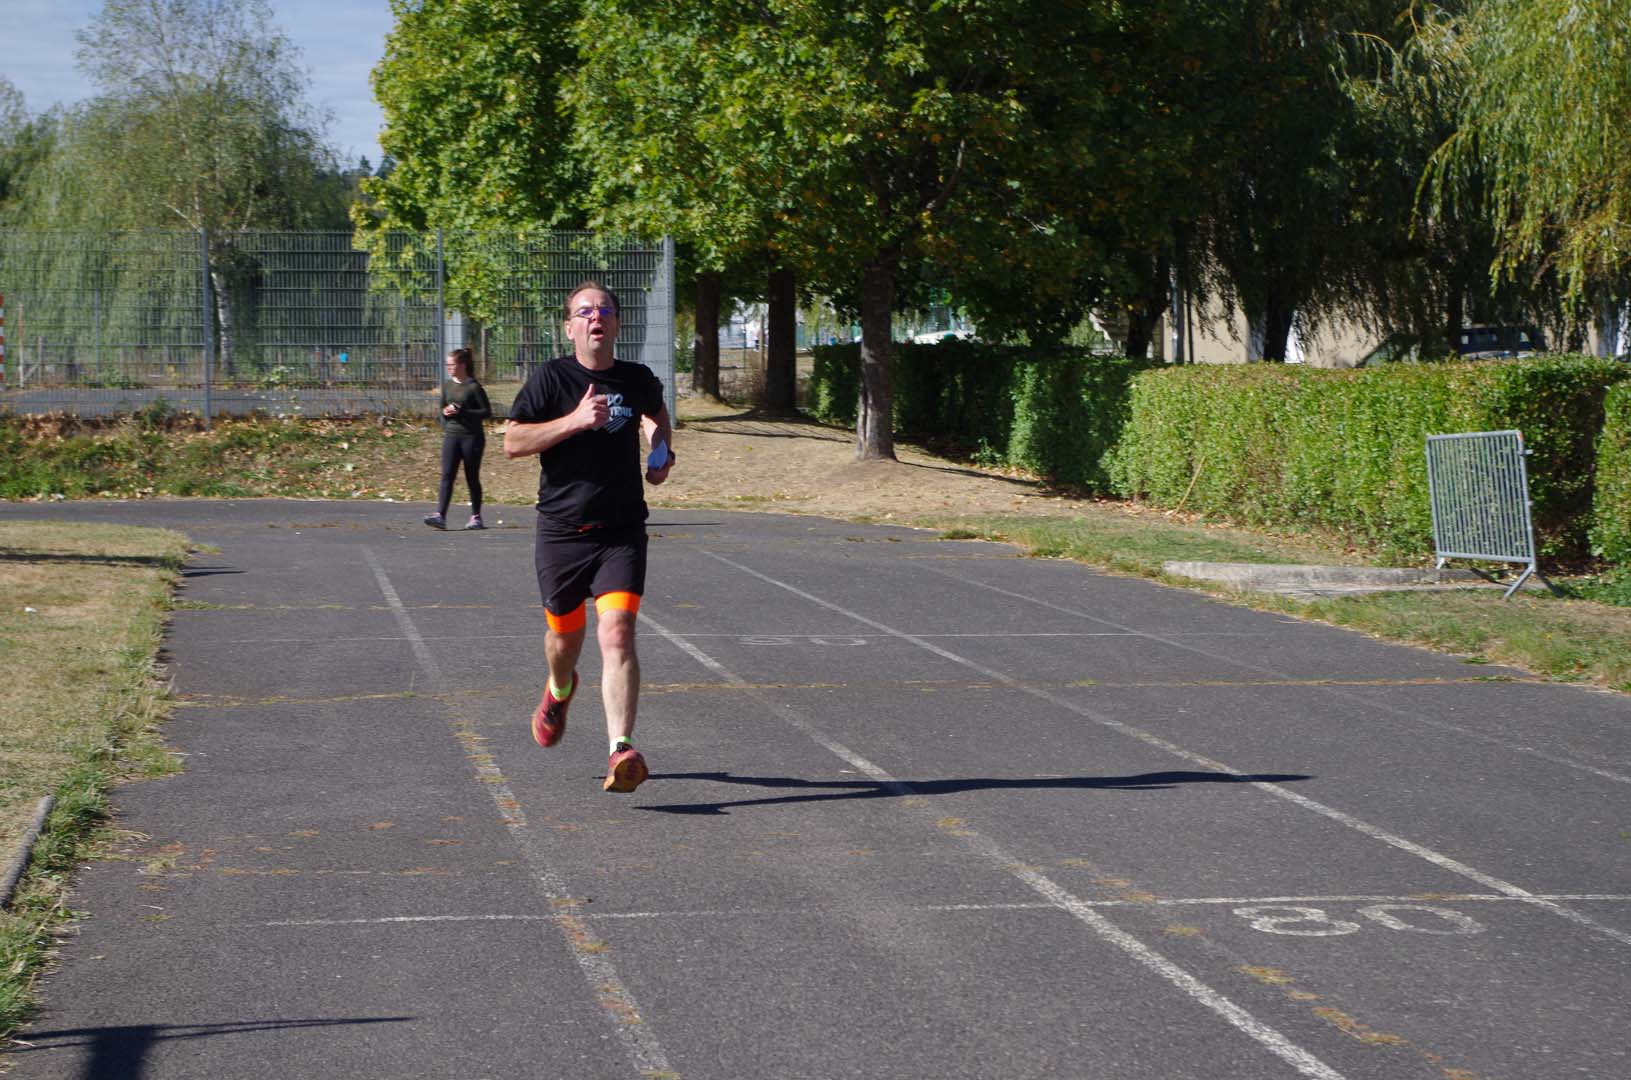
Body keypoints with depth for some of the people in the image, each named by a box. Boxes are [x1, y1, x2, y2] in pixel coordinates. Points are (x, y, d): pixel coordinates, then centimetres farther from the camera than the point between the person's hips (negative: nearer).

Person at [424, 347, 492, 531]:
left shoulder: (473, 387, -9)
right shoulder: (447, 385, 9)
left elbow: (487, 412, -10)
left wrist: (461, 412, -17)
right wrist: (445, 411, -2)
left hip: (472, 436, -5)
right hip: (451, 435, 5)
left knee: (472, 478, 4)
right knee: (447, 476, -7)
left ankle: (476, 517, 16)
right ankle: (440, 516, -14)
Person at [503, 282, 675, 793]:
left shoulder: (639, 380, 6)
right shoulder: (551, 378, -5)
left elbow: (657, 414, 30)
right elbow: (512, 443, -11)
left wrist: (662, 452, 11)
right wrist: (575, 420, -20)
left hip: (622, 532, 0)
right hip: (561, 531, 0)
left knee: (617, 634, -17)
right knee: (565, 635, 15)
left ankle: (621, 749, -24)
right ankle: (559, 690, 51)